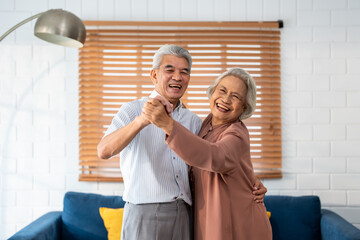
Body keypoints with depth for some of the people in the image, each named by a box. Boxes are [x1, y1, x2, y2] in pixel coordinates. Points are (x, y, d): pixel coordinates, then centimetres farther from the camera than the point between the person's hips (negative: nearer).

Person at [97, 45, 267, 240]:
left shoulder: (193, 121, 14)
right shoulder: (132, 111, 0)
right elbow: (104, 151, -17)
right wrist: (143, 120, -32)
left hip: (184, 217, 4)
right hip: (145, 215, -4)